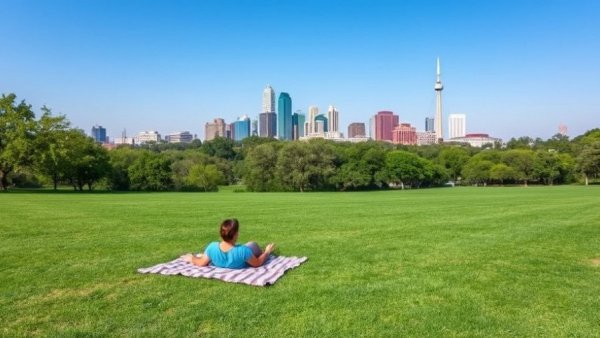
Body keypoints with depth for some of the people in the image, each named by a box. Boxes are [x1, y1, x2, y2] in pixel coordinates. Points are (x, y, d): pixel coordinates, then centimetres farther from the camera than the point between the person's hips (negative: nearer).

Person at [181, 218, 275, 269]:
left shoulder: (212, 247, -36)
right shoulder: (243, 251, -43)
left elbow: (201, 263, -18)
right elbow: (257, 263, -24)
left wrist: (191, 258, 3)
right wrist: (267, 252, -7)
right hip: (241, 266, -3)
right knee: (253, 244, 19)